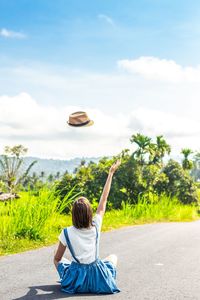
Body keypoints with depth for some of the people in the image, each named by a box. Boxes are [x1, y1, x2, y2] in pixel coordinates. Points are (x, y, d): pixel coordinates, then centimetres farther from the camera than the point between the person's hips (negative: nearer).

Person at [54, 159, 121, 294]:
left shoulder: (67, 233, -13)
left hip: (75, 281, 0)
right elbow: (104, 199, 0)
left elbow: (57, 259, 0)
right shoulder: (96, 226, -10)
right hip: (98, 280, 1)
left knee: (60, 260, 30)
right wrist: (111, 173, 6)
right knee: (113, 257, 30)